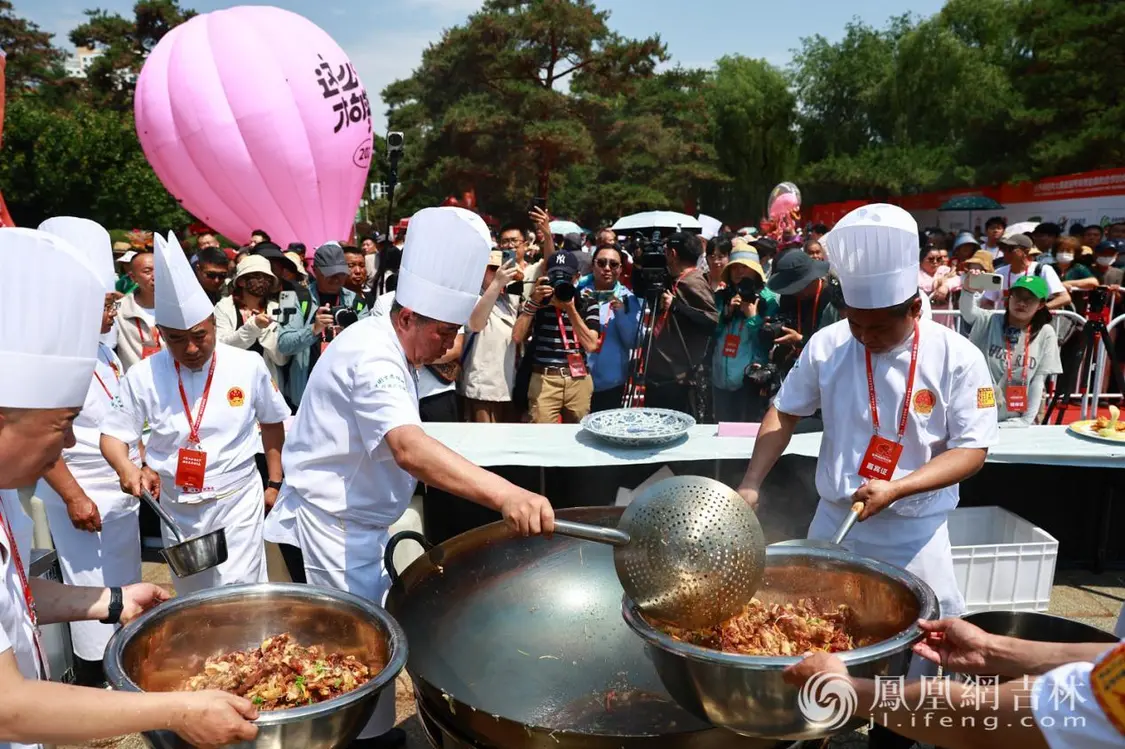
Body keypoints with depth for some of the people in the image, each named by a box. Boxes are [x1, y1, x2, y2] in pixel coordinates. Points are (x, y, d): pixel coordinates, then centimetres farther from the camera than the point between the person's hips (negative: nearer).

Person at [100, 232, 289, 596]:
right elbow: (114, 434, 0)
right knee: (193, 598, 18)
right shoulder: (143, 376, -8)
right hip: (176, 506, 2)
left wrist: (274, 483, 7)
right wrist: (127, 468, -22)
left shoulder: (248, 365, -9)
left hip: (237, 499, -2)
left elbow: (272, 423, 5)